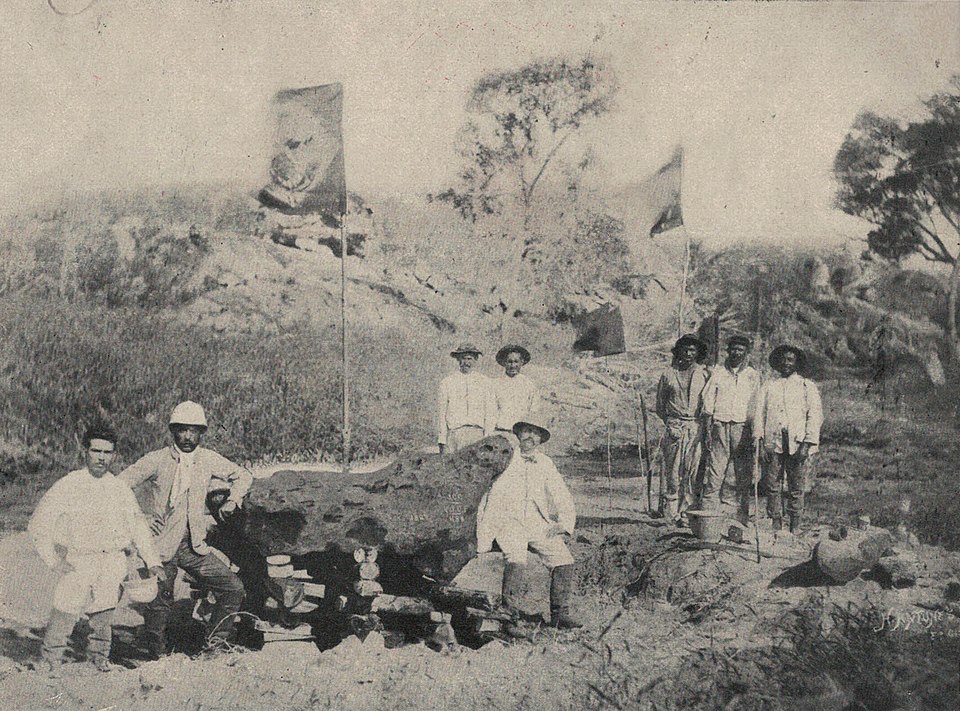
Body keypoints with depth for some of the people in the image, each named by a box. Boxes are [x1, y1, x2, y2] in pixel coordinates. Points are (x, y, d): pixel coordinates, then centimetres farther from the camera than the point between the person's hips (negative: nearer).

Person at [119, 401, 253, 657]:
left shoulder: (208, 460, 3)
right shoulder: (156, 460, -7)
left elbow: (243, 476, 16)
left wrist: (233, 501, 1)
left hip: (194, 545, 4)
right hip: (161, 546, -4)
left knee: (233, 588, -4)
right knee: (159, 605, 1)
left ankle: (216, 645, 11)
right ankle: (158, 658, 22)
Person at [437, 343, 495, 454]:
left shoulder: (484, 382, 12)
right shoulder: (447, 382, 10)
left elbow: (489, 413, 10)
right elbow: (441, 413, 8)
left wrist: (488, 440, 2)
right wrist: (442, 440, 1)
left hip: (477, 434, 1)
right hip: (454, 432, 0)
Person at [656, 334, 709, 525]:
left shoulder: (704, 374, 9)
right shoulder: (668, 374, 8)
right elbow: (660, 405, 12)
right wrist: (669, 424, -1)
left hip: (697, 428, 0)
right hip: (674, 427, 0)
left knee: (693, 470, -3)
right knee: (673, 471, -2)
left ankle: (685, 511, 3)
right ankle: (672, 511, 4)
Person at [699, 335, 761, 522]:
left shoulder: (753, 376, 11)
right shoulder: (717, 373, 10)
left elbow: (755, 407, 8)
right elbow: (708, 404, 8)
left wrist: (755, 434, -1)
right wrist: (708, 430, -1)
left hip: (743, 427, 1)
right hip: (720, 425, -1)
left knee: (744, 475, 0)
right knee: (714, 473, -7)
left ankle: (742, 517, 5)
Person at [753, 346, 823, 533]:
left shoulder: (808, 387, 11)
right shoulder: (768, 386, 17)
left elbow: (815, 415, 3)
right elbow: (760, 412, 11)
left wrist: (807, 443, -8)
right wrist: (758, 437, -3)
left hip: (797, 444, -2)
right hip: (772, 443, 2)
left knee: (796, 488, -1)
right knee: (771, 486, -1)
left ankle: (795, 529, 5)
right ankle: (776, 525, 6)